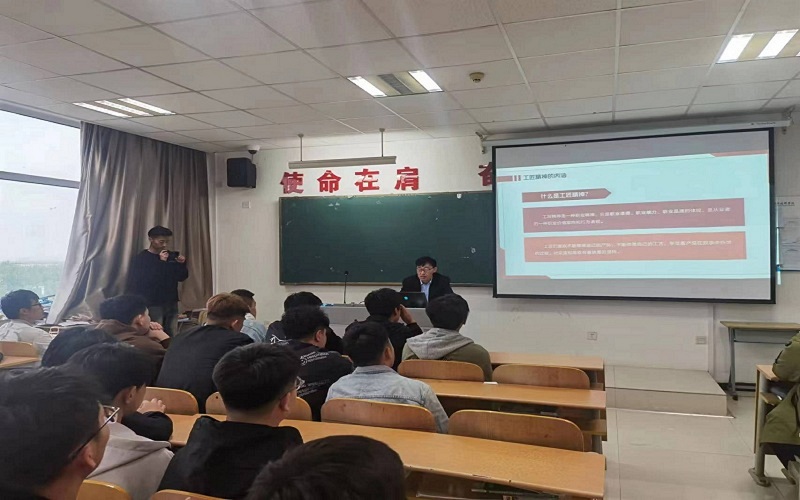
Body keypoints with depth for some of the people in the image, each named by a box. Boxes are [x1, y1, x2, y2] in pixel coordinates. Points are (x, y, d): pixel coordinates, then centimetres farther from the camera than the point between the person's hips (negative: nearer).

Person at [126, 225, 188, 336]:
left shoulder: (171, 256, 11)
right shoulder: (141, 258, -5)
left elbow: (182, 277, 14)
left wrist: (182, 264, -4)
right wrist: (160, 262, -20)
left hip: (171, 302, 5)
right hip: (152, 304, -5)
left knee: (173, 336, 4)